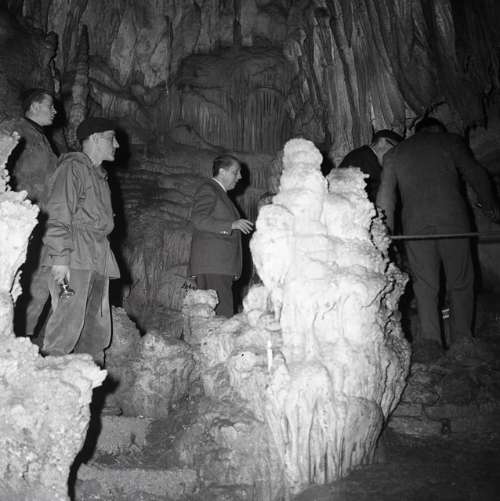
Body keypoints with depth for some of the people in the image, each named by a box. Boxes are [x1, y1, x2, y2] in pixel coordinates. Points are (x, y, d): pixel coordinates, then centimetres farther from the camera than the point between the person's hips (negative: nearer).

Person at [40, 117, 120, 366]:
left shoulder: (99, 175, 27)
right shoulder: (73, 166, -1)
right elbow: (58, 215, -11)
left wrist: (104, 255, 15)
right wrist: (60, 256, -20)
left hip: (99, 258, 9)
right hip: (75, 255, -9)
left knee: (97, 330, 6)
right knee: (68, 321, -15)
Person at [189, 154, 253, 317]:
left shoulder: (221, 193, 27)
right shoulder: (208, 189, -3)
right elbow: (198, 219, -18)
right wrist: (231, 225, -22)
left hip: (222, 265, 9)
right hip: (211, 264, -9)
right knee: (222, 314, -16)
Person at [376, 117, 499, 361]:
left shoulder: (394, 154, 19)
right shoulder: (450, 141, 14)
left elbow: (385, 193, 10)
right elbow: (476, 175, 10)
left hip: (415, 222, 2)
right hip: (452, 217, -1)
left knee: (424, 283, 4)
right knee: (460, 280, 9)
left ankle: (429, 339, -7)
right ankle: (462, 338, 13)